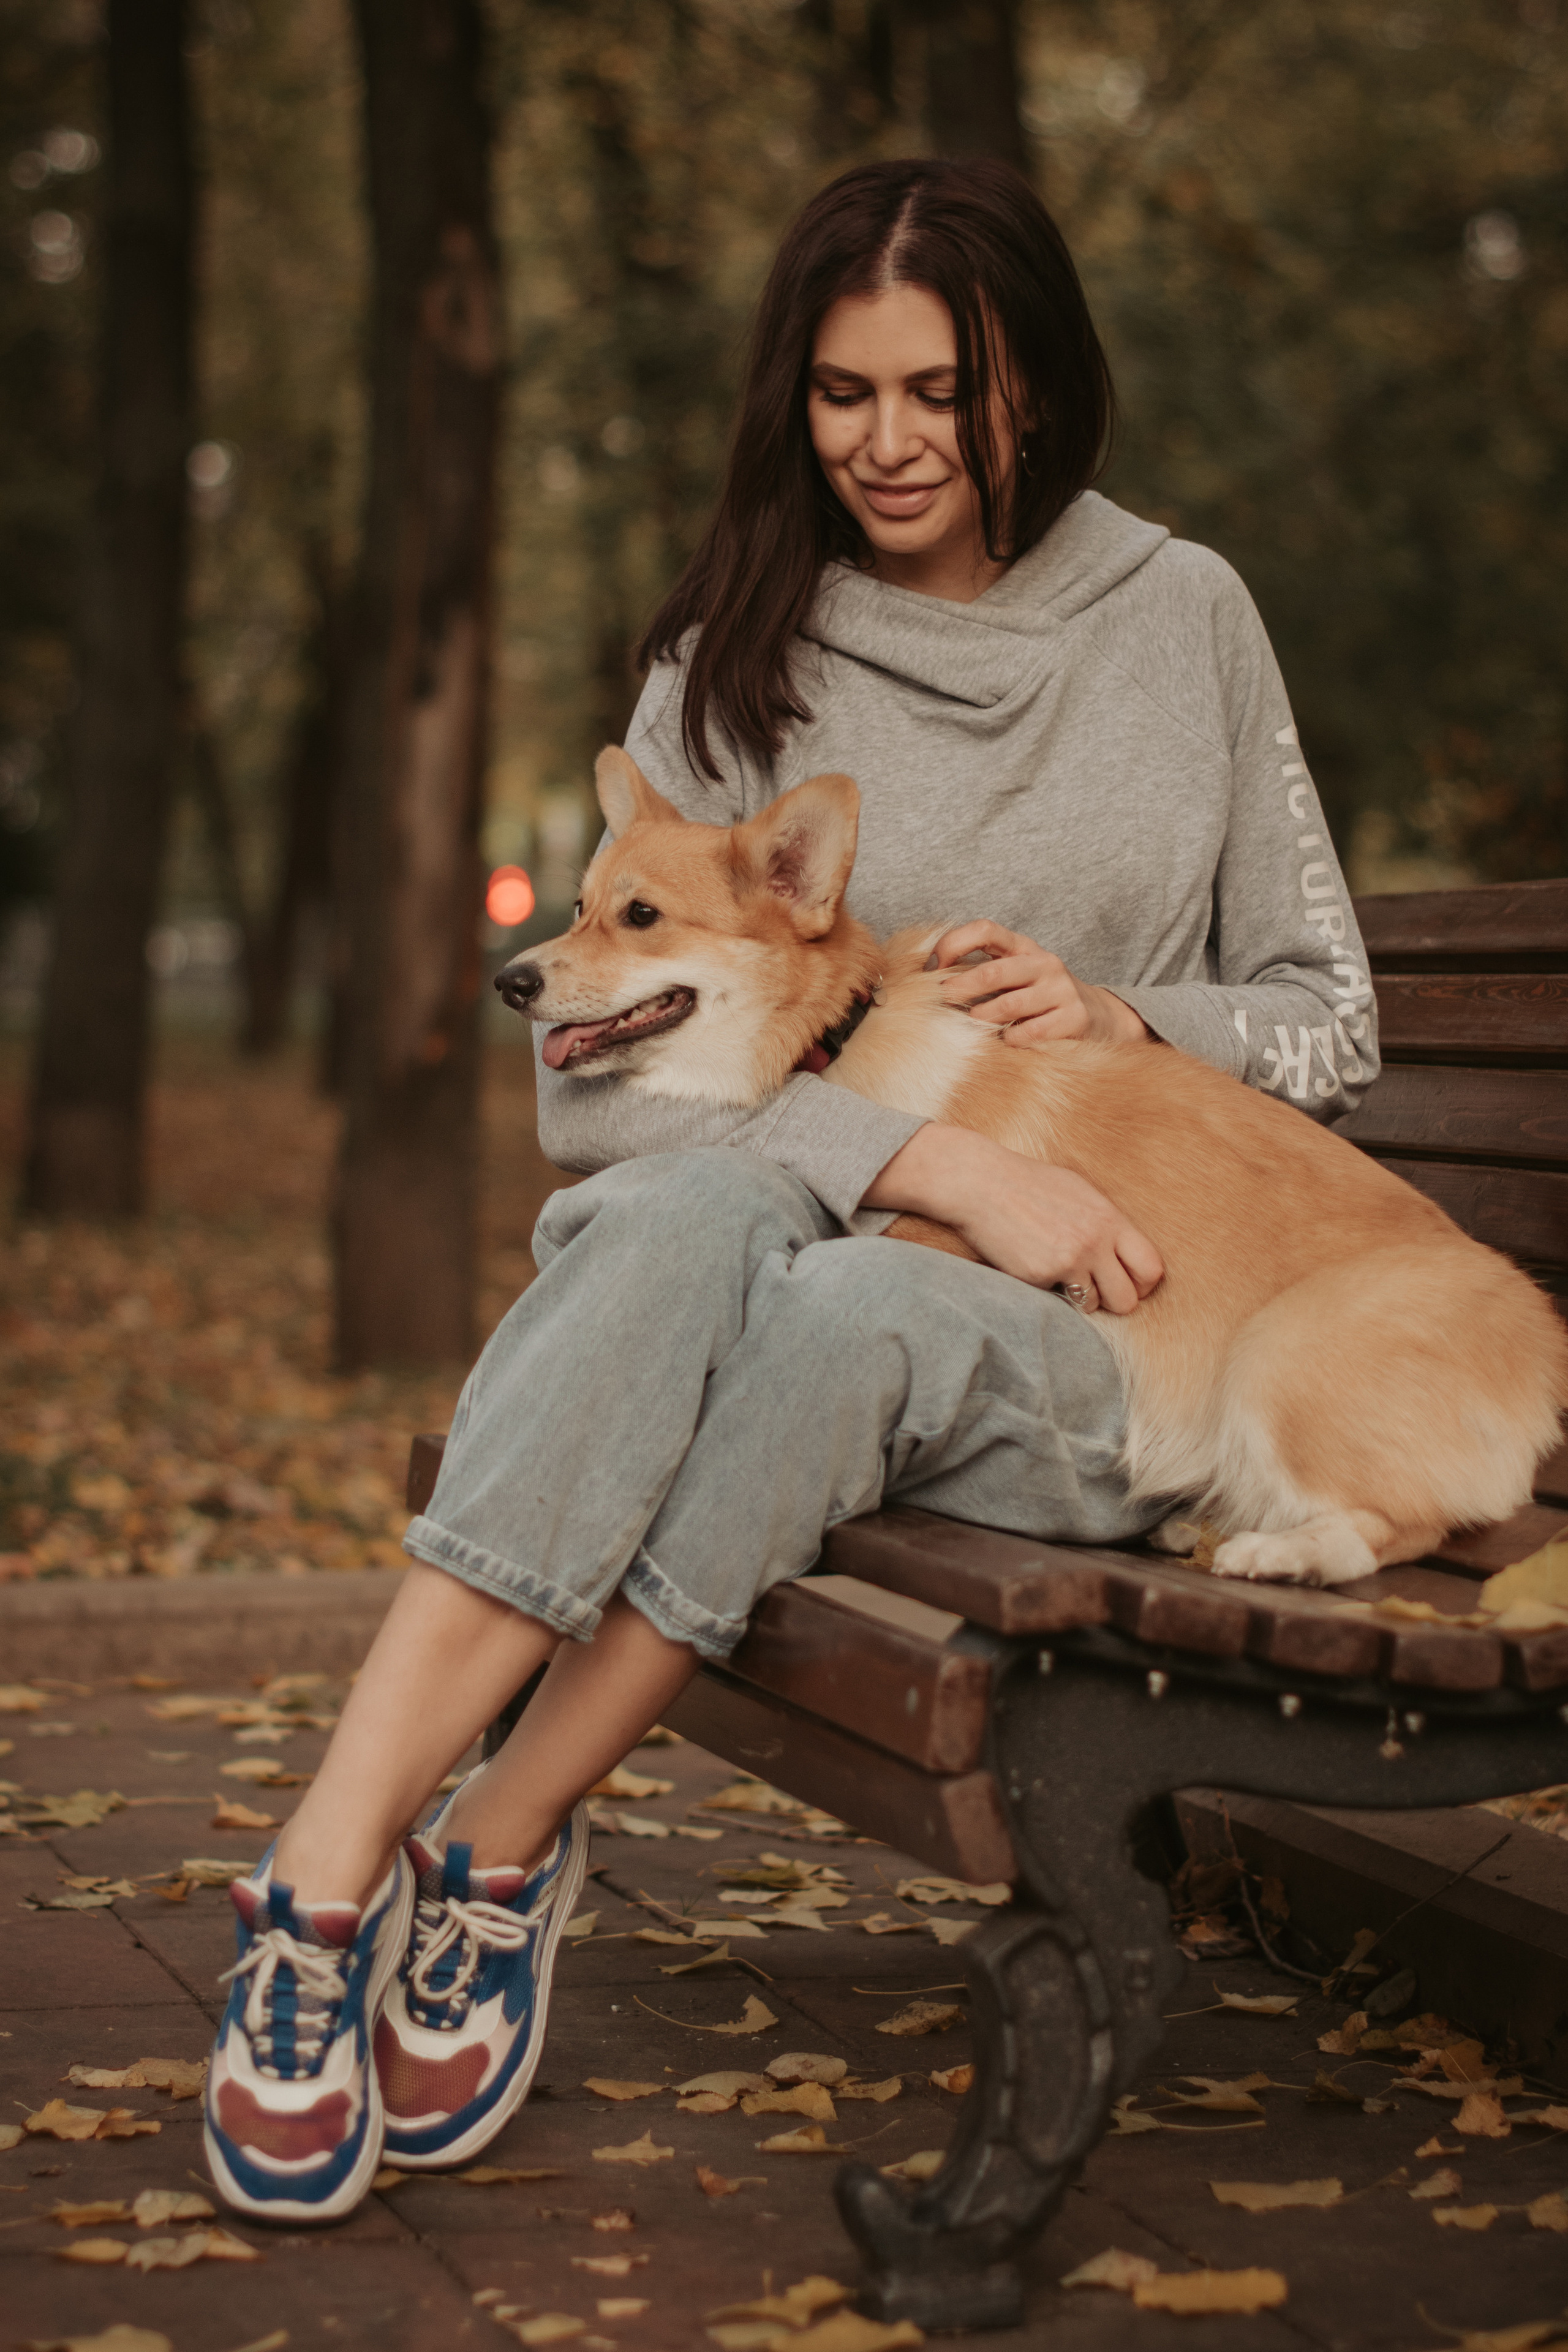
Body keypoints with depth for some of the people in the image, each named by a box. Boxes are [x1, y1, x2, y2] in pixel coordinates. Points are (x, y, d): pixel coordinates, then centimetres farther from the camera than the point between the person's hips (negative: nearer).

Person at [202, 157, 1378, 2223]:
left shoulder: (1182, 615, 10)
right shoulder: (734, 666, 5)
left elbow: (1331, 1023, 14)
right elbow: (592, 1079, -7)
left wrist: (1122, 1018, -7)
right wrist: (936, 1155, -19)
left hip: (1080, 1348, 0)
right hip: (800, 1226, 0)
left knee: (846, 1310, -37)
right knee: (693, 1210, -38)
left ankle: (504, 1855, -23)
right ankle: (331, 1869, -40)